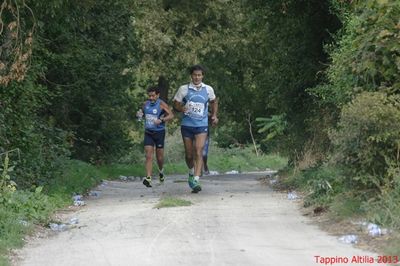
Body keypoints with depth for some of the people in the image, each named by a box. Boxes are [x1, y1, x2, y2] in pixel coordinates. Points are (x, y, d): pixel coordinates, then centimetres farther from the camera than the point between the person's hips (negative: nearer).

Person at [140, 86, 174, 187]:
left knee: (159, 156, 8)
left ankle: (161, 171, 39)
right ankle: (148, 178, -16)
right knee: (148, 156, -9)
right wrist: (140, 114, -1)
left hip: (159, 132, -3)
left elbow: (171, 115, -14)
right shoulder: (145, 104, 6)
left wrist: (161, 120, -28)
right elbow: (142, 113, 23)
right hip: (148, 133, 3)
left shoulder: (161, 104, -9)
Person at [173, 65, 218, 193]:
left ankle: (196, 181, -20)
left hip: (201, 126, -1)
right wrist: (181, 108, -17)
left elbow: (214, 102, 21)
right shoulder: (183, 89, -2)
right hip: (186, 125, 1)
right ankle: (191, 172, 38)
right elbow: (176, 104, 5)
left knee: (198, 153, -15)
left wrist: (214, 115, 8)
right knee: (189, 154, 9)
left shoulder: (208, 89, 2)